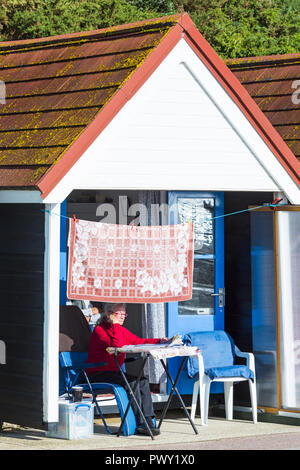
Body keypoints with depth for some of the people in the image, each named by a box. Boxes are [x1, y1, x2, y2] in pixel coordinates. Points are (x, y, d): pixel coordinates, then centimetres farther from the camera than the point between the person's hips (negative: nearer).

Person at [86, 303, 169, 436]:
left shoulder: (121, 330, 13)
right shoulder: (99, 330, -12)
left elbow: (139, 341, 13)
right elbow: (116, 346, -26)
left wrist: (159, 341, 0)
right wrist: (115, 325, -21)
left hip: (113, 372, 8)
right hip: (97, 375, -8)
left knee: (143, 380, -14)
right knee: (130, 381, -28)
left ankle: (148, 421, -20)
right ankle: (141, 423, -23)